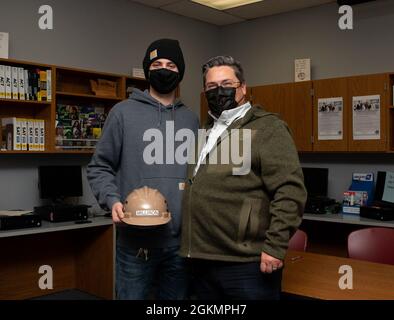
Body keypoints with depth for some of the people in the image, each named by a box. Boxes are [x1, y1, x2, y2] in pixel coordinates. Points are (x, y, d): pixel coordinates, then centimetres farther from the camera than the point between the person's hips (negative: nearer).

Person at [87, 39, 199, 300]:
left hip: (181, 238, 4)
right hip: (135, 238, -3)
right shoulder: (124, 112, 0)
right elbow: (99, 167, 1)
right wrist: (112, 200, -15)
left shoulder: (191, 119, 12)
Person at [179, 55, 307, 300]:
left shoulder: (267, 128, -6)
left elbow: (290, 191, -15)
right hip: (203, 261, 7)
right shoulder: (206, 132, 17)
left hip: (247, 263, -7)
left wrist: (275, 246, -19)